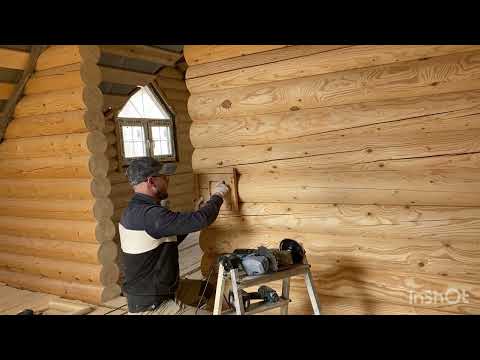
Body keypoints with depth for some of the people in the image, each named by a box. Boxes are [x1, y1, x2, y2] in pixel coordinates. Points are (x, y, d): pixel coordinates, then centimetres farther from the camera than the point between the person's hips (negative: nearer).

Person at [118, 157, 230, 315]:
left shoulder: (135, 210, 5)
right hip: (151, 307, -10)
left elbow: (168, 243, 15)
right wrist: (218, 196, -9)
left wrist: (197, 212, 9)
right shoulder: (149, 214, -27)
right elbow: (200, 220, -29)